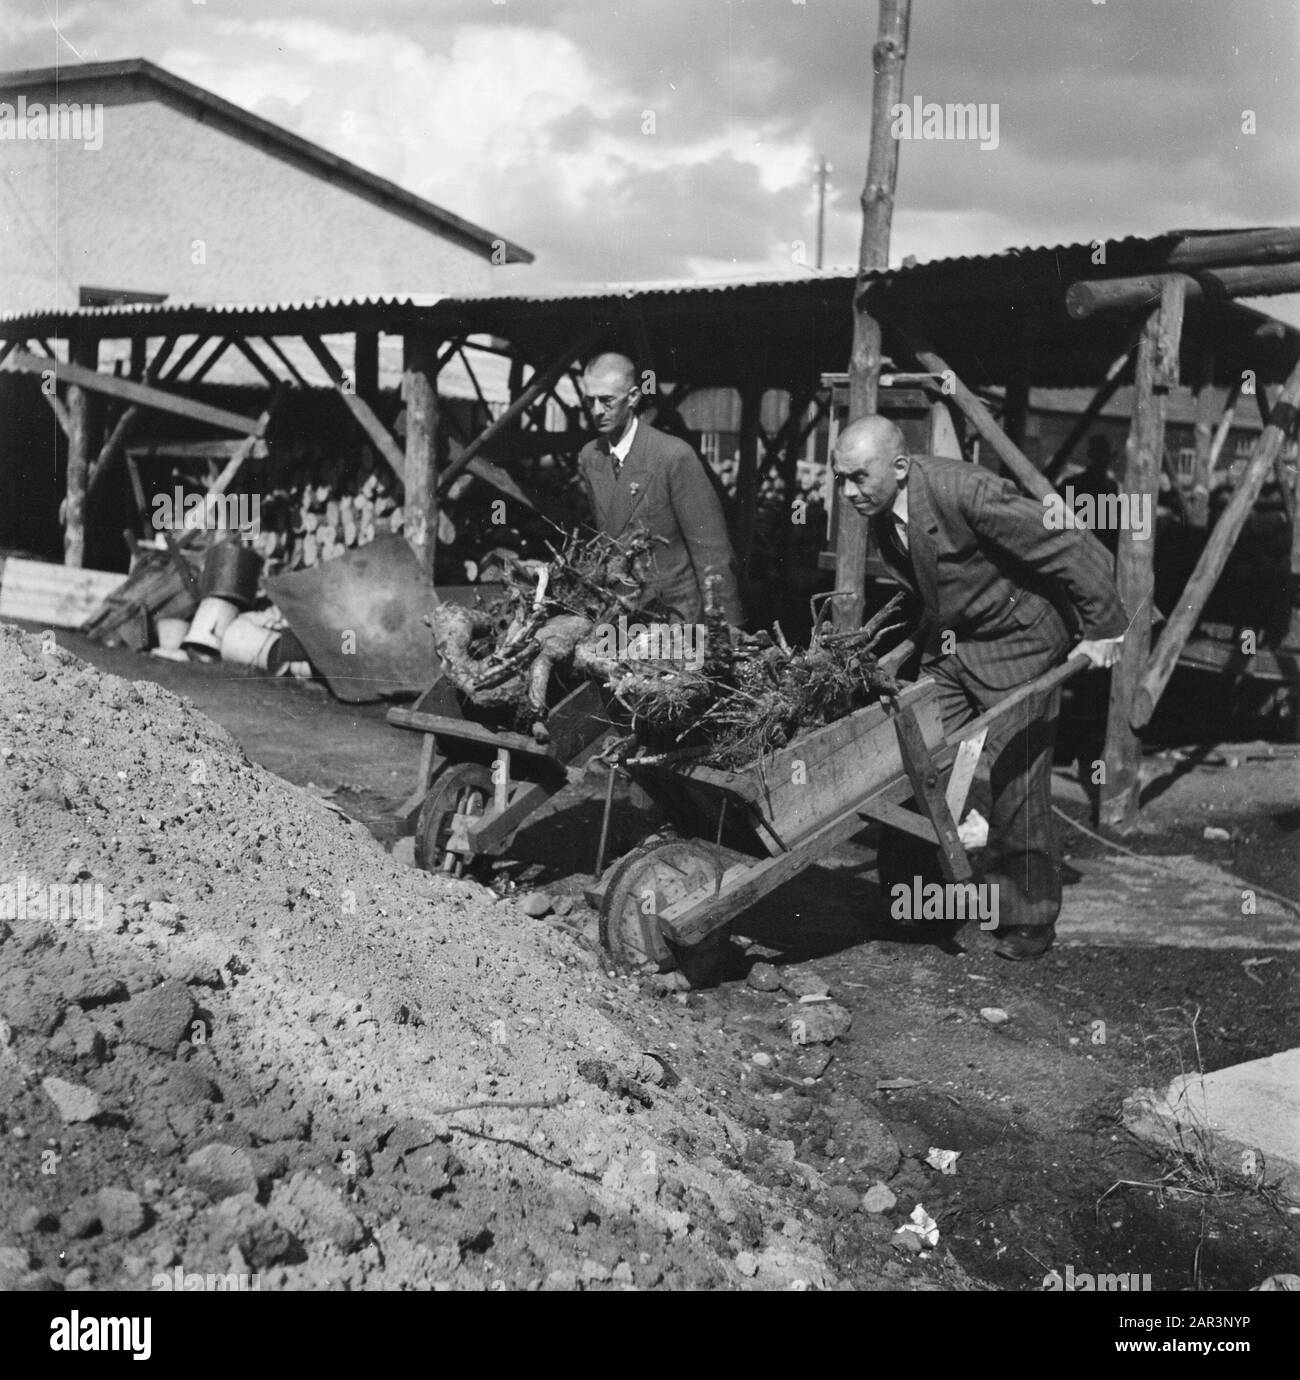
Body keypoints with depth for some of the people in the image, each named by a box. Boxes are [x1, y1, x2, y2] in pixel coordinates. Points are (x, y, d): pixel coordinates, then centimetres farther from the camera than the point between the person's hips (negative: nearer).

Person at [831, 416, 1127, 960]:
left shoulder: (966, 492, -29)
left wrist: (1104, 629, -15)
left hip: (1018, 639, -7)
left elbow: (1075, 550, -22)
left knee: (1013, 777, -4)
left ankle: (1028, 918, 11)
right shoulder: (881, 508, -5)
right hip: (949, 643, 7)